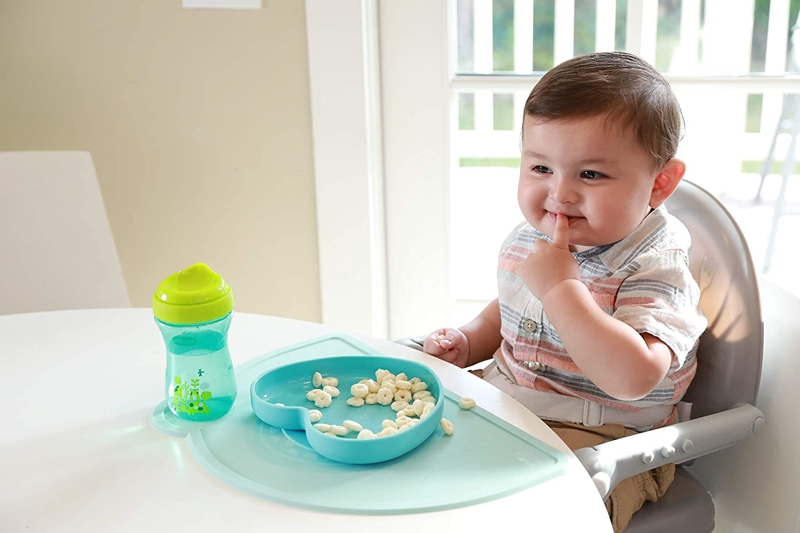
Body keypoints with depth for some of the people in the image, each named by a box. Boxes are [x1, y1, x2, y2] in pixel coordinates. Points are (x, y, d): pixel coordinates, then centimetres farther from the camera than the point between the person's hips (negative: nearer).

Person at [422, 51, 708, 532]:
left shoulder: (653, 268, -20)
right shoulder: (527, 239, 3)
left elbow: (633, 378, -36)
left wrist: (561, 287, -34)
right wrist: (468, 342, 4)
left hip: (600, 442, -7)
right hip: (506, 408, 7)